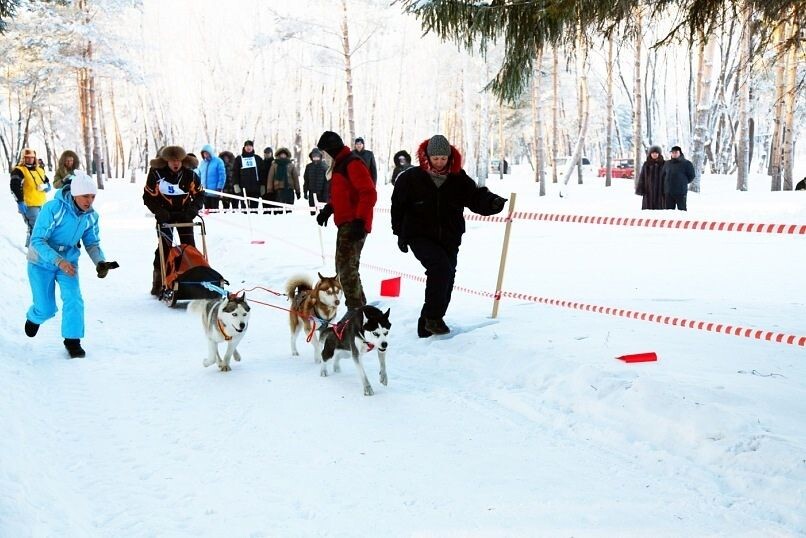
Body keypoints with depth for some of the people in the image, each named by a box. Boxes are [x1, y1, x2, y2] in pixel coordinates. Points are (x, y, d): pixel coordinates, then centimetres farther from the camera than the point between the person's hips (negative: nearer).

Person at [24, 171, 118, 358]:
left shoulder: (91, 216, -12)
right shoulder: (53, 208, -29)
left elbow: (92, 243, -1)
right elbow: (37, 241, -27)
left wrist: (100, 262, -21)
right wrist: (59, 261, -40)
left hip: (69, 260, 4)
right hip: (42, 262, -3)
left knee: (74, 299, -15)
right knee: (46, 309, 0)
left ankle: (72, 340, 4)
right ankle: (33, 317, 38)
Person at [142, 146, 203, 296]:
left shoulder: (189, 174, -9)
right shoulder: (157, 173, -15)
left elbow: (199, 194, 1)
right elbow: (149, 197, -8)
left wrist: (193, 209, -15)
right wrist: (159, 211, -21)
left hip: (184, 214, 2)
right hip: (165, 214, -2)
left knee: (189, 246, 1)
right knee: (165, 247, -9)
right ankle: (159, 282, -1)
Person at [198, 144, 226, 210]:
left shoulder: (218, 161, -6)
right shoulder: (202, 163, 11)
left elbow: (222, 175, -9)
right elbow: (199, 176, 19)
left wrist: (220, 188, -14)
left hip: (214, 191, -5)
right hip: (204, 192, 5)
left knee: (214, 209, 0)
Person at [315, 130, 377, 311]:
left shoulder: (352, 164, -12)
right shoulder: (340, 165, 20)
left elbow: (369, 193, -20)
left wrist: (360, 220, -25)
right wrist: (328, 209, 12)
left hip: (354, 224, -11)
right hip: (346, 224, 11)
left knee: (347, 267, -13)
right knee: (343, 267, 15)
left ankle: (355, 309, -11)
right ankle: (360, 306, 23)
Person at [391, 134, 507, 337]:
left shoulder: (459, 179, 2)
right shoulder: (411, 178, -4)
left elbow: (476, 198, -7)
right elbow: (398, 206, 6)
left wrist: (493, 202, -28)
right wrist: (400, 233, 4)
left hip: (449, 240, 4)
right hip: (420, 237, -4)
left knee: (445, 280, 7)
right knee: (441, 267, -28)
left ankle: (427, 327, 24)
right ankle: (433, 317, -18)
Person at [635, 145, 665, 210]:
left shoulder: (663, 164, 3)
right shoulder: (646, 165, 7)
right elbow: (641, 178, 6)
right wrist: (640, 189, -1)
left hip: (660, 191, -1)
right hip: (648, 191, 1)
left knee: (660, 208, -3)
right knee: (648, 210, -1)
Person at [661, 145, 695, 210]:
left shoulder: (686, 163, 0)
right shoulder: (667, 163, 12)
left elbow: (691, 176, 2)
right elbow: (662, 176, 20)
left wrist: (683, 182, 1)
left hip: (680, 193, -4)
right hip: (668, 192, 4)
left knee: (682, 209, -2)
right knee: (669, 210, 7)